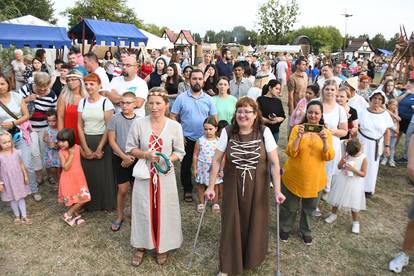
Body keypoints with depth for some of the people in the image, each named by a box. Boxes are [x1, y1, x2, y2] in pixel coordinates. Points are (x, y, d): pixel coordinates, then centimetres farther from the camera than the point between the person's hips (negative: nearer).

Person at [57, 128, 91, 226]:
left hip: (79, 177, 4)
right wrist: (71, 154, -24)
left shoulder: (77, 148, -5)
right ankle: (68, 215, 22)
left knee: (83, 198, 5)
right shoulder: (61, 152, -14)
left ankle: (75, 215, 24)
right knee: (73, 200, 0)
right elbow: (65, 167, -22)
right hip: (68, 179, -4)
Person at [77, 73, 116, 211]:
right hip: (86, 141, 3)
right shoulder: (82, 102, 5)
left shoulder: (106, 102, -7)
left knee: (103, 173, 2)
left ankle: (106, 203, 20)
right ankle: (90, 203, 24)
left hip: (102, 141, -3)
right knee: (88, 173, 7)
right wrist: (86, 148, -4)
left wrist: (99, 148, -13)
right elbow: (80, 126, 4)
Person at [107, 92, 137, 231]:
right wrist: (124, 157, -11)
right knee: (122, 190, 4)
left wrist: (132, 158, -7)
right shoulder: (115, 118, -7)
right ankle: (119, 217, 23)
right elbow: (111, 140, -6)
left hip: (136, 159, 1)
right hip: (119, 159, -1)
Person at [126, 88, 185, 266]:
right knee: (143, 209, 11)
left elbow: (180, 152, 0)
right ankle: (141, 246, 33)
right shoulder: (138, 124, -8)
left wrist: (167, 160, -19)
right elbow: (130, 148, -1)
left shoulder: (175, 126, -7)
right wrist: (146, 155, -18)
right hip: (144, 175, 0)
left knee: (164, 210, 10)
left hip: (165, 176, 0)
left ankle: (162, 247, 32)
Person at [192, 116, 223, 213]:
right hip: (202, 168, 0)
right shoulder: (200, 141, -9)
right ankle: (201, 203, 29)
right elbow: (195, 155, -3)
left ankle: (215, 203, 31)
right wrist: (195, 169, -3)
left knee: (215, 186, 14)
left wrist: (221, 170, -2)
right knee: (201, 186, 12)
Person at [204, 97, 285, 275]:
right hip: (232, 187, 0)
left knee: (254, 223, 13)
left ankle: (251, 258, 41)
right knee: (231, 225, 7)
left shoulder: (264, 132, -11)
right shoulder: (227, 132, -9)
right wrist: (211, 187, -5)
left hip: (257, 188, 0)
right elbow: (216, 161, -4)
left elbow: (274, 163, -10)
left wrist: (277, 190, -14)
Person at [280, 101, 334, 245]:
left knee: (309, 208, 19)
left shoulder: (326, 132, -2)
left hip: (315, 179, 2)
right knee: (289, 207, 14)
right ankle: (285, 228, 39)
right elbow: (290, 153, -15)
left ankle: (306, 231, 43)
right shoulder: (297, 128, -8)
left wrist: (325, 140, -26)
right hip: (294, 177, -2)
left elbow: (329, 157, -10)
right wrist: (298, 136, -29)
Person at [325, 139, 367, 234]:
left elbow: (363, 174, -12)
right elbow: (339, 167, -1)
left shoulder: (363, 158, -15)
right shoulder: (347, 154, -7)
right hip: (342, 180, 3)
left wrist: (354, 169, -28)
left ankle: (355, 222, 25)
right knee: (336, 198, 16)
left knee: (354, 204, 4)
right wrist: (342, 162, -22)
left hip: (354, 183, -3)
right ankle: (333, 214, 39)